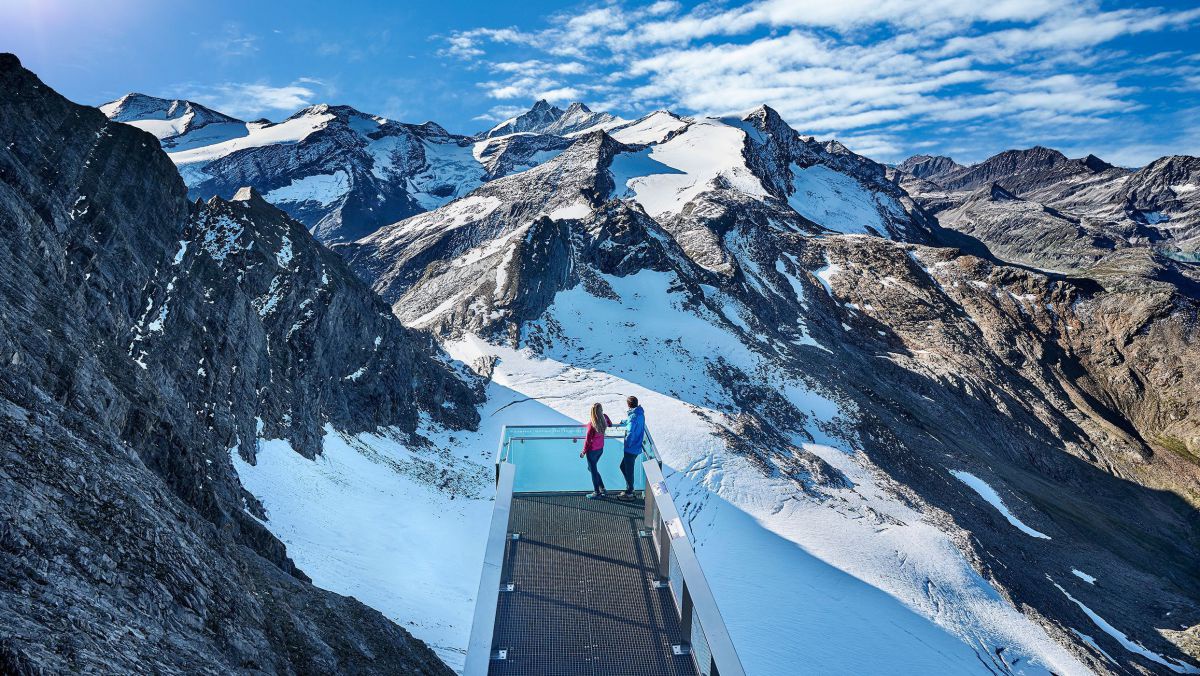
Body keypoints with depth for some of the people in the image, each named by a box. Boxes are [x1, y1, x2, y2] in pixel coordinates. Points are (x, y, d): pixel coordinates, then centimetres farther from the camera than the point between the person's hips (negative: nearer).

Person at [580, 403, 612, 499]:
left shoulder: (592, 424, -27)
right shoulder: (604, 419, -10)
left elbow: (588, 440, -18)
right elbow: (610, 424, 17)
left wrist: (583, 452, -6)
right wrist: (604, 415, 19)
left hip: (592, 450, -7)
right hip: (600, 448, 7)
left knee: (593, 470, 10)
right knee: (592, 468, 25)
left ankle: (597, 493, 21)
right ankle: (602, 488, 27)